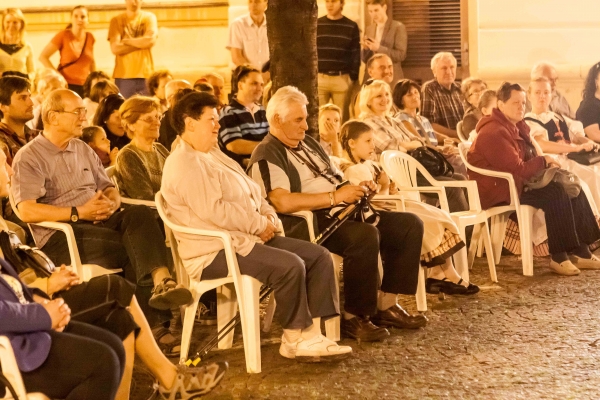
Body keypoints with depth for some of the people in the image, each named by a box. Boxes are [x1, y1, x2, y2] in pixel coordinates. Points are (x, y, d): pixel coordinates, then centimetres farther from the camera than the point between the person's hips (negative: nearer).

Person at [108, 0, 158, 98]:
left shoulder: (149, 17, 8)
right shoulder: (116, 20, 7)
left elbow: (151, 40, -10)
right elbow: (115, 48, -6)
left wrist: (126, 41, -3)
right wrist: (141, 43, -6)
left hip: (145, 75, 0)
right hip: (123, 76, 0)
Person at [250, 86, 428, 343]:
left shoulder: (309, 143, 23)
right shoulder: (266, 155, -6)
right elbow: (282, 202, -22)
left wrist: (357, 189, 7)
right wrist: (335, 196, -21)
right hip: (310, 222, -9)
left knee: (410, 224, -2)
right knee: (365, 235, -35)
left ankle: (386, 305, 0)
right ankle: (354, 317, -20)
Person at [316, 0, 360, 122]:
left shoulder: (351, 26, 5)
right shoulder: (316, 25, 8)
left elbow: (356, 55, 4)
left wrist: (353, 78, -4)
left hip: (342, 79, -1)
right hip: (318, 79, 1)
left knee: (341, 118, 1)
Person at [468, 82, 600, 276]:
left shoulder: (514, 126, 12)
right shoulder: (495, 132, -21)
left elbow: (527, 160, 16)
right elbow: (518, 170, -24)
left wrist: (545, 164, -5)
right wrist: (544, 161, -9)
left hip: (517, 181, 10)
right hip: (498, 188, -10)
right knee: (556, 194, -26)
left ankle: (581, 250, 0)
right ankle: (559, 256, -19)